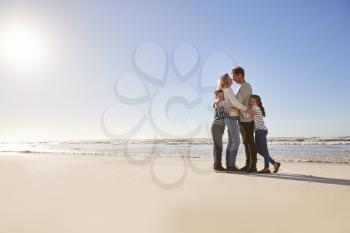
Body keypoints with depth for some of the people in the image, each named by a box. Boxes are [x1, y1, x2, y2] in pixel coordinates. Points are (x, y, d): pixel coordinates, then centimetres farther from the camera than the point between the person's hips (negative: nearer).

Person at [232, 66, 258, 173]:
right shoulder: (242, 87, 20)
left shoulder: (245, 86, -11)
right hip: (242, 119, 9)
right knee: (246, 142, 10)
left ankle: (253, 165, 2)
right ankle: (248, 164, 17)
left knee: (250, 142, -4)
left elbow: (237, 101, -22)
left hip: (247, 120, -9)